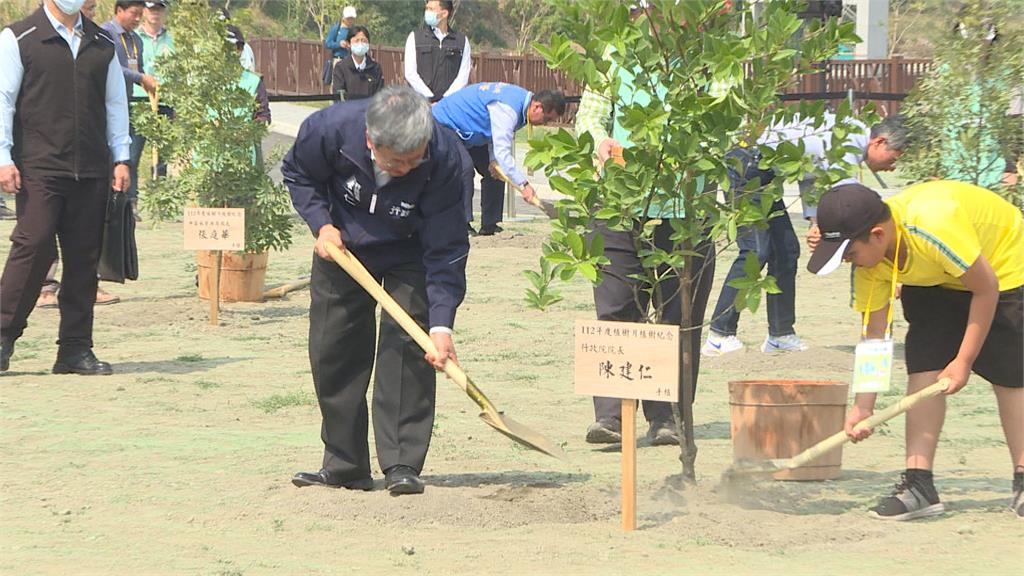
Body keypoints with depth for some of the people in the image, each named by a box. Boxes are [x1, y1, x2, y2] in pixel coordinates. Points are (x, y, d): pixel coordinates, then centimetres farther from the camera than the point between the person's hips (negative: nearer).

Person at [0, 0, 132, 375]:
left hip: (91, 172, 4)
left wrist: (121, 158, 12)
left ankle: (75, 350, 8)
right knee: (33, 249, -12)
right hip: (39, 168, -4)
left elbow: (115, 102, 20)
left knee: (84, 259, 3)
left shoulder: (103, 45, 17)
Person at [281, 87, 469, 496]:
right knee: (333, 353, 2)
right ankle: (344, 467, 13)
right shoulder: (330, 129, -31)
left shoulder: (444, 158, -34)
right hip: (342, 244, 2)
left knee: (407, 346, -17)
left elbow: (446, 251, -29)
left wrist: (441, 324, -35)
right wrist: (321, 223, -20)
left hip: (409, 253, -2)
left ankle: (402, 465, -13)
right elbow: (297, 174, -6)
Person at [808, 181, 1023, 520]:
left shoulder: (935, 228, -42)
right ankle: (919, 483, -9)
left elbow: (986, 288, -28)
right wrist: (863, 406, -19)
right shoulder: (870, 260, -20)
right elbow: (874, 333, -13)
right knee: (923, 370, -9)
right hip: (935, 285, 6)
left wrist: (964, 361, -22)